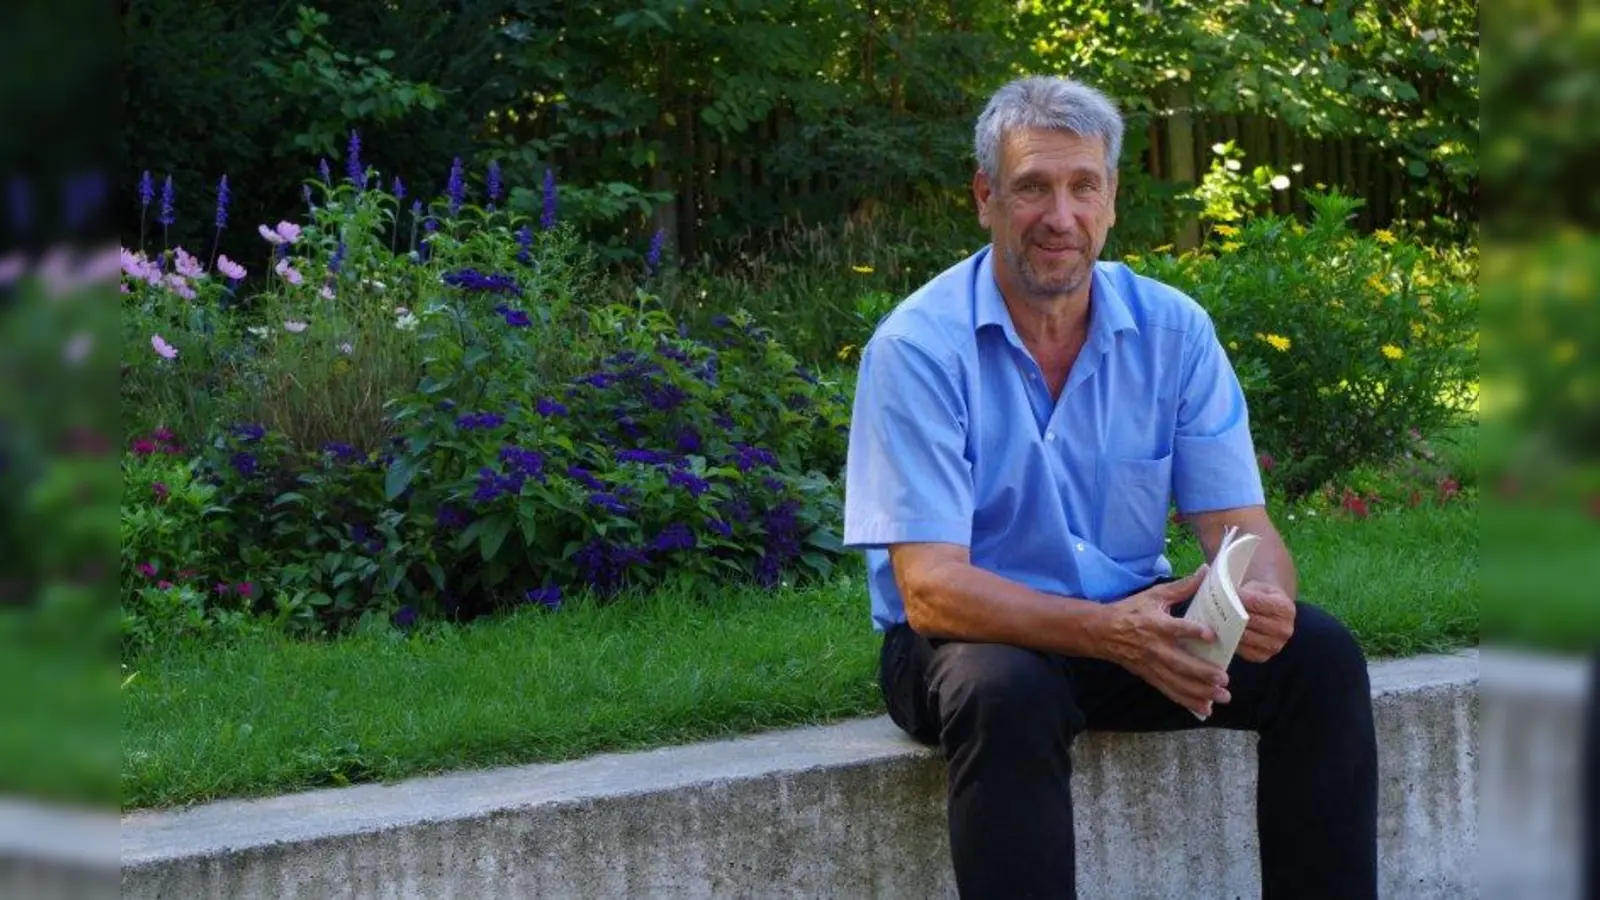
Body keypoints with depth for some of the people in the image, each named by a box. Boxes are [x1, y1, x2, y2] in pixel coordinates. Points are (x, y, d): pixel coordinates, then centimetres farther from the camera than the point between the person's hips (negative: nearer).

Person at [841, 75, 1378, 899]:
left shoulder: (1172, 329, -1)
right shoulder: (918, 347, -15)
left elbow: (1239, 527, -2)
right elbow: (930, 591, -22)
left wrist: (1263, 598, -29)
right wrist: (1110, 633, -37)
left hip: (1133, 620, 5)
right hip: (979, 637, -4)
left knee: (1318, 653, -17)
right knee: (1008, 695, -37)